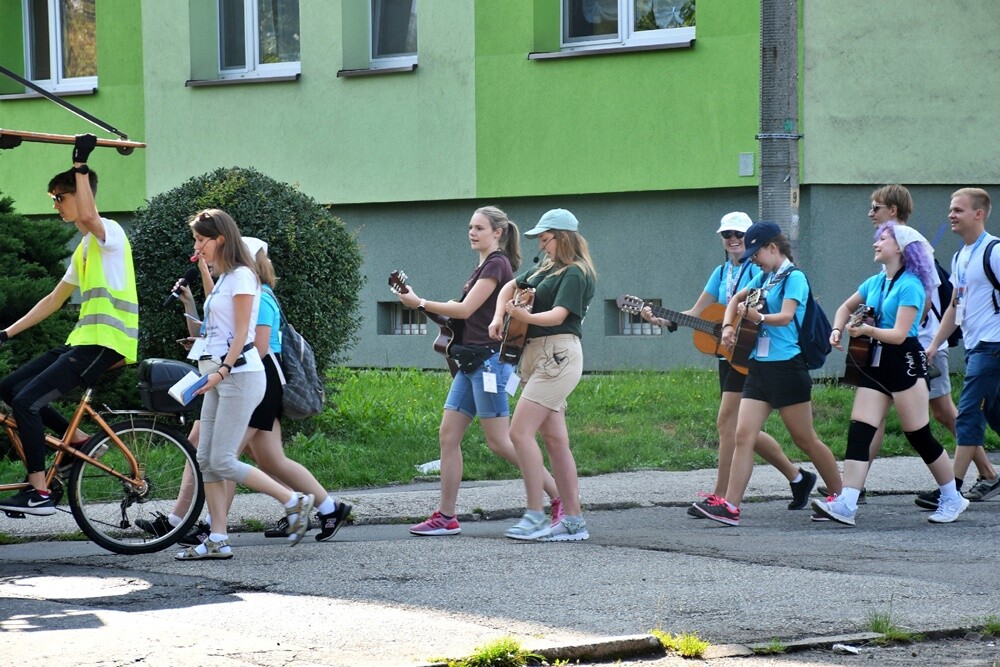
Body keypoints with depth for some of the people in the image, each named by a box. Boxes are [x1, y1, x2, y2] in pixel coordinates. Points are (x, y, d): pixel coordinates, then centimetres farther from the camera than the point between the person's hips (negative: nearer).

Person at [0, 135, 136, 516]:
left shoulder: (109, 233, -8)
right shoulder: (84, 248, 21)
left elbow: (87, 215, -34)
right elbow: (54, 300, 25)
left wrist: (80, 165, -28)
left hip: (106, 342, -10)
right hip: (84, 340, 10)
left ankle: (39, 493, -17)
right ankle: (79, 440, 11)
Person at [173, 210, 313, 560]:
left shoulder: (241, 276, -10)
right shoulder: (224, 278, 17)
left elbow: (241, 333, -16)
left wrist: (222, 371, -25)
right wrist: (203, 268, 31)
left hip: (240, 374, -10)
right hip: (220, 377, 10)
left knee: (222, 461, -12)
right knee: (206, 459, 2)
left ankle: (294, 501, -3)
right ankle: (218, 540, 1)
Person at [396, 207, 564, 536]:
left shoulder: (496, 264, -11)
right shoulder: (484, 266, 19)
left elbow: (465, 309, -16)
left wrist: (420, 303, -11)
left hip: (490, 358, -10)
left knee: (499, 441, -9)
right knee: (448, 434, 5)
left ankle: (560, 498, -3)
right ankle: (446, 517, 6)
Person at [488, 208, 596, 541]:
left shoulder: (575, 274, -9)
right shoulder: (544, 268, 17)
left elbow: (558, 315, -21)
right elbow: (509, 287, 29)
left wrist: (526, 317, -38)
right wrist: (498, 318, 13)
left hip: (557, 355, -9)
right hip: (536, 356, 9)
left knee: (520, 431, -16)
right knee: (555, 439, 7)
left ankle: (535, 517, -16)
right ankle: (574, 521, 8)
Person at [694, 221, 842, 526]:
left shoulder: (794, 278, -8)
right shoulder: (765, 277, 16)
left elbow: (786, 316, -21)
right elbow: (736, 299, 29)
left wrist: (758, 317, -31)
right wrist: (728, 326, 13)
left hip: (786, 366, -8)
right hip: (759, 366, 8)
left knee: (805, 439, 1)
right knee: (743, 435, -4)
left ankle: (841, 498, 16)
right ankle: (730, 506, -10)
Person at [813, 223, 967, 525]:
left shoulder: (910, 286, -12)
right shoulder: (875, 282, 11)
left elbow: (899, 334, -18)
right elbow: (846, 307, 28)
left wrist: (867, 330, -31)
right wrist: (837, 330, 10)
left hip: (904, 363, -7)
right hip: (875, 362, 7)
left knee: (919, 435, -1)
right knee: (859, 430, -6)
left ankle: (952, 500, 16)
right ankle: (846, 505, -13)